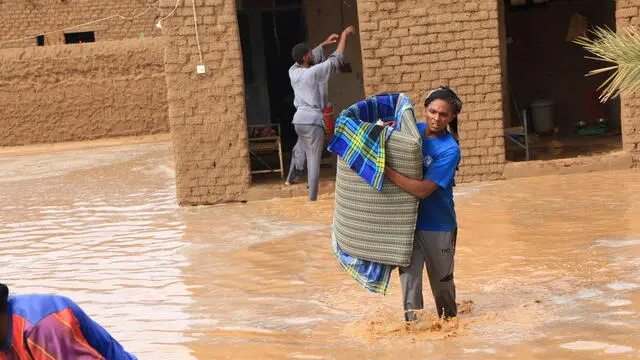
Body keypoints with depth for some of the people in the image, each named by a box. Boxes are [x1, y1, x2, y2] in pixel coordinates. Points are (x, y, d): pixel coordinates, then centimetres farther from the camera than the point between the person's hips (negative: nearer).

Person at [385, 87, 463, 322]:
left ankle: (449, 320, 35)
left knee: (442, 280, 12)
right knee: (409, 272, -6)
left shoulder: (450, 150, -18)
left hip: (438, 225, -3)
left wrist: (387, 171, -29)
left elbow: (422, 190, -25)